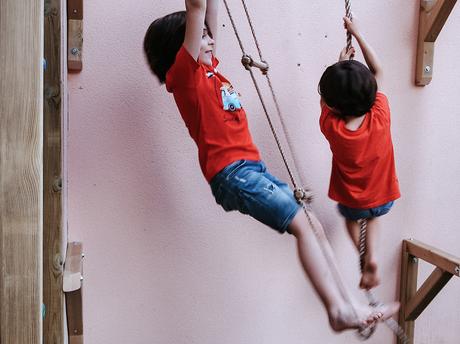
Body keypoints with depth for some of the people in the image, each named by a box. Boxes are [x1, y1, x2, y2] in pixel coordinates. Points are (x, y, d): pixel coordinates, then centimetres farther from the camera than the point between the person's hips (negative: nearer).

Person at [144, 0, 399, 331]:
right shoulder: (184, 74, -3)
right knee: (302, 224, -17)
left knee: (311, 224, 5)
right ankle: (340, 310, -15)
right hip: (233, 173, -9)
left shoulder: (209, 69, 19)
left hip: (253, 168, 9)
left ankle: (340, 308, 7)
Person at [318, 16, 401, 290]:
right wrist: (357, 33, -6)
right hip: (383, 199, 1)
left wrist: (341, 63, 2)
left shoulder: (330, 126, -29)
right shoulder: (381, 116, -27)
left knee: (352, 217, 34)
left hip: (351, 201, 0)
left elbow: (327, 96, -7)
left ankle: (365, 259, 17)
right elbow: (378, 71, -12)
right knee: (374, 215, 35)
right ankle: (372, 258, 13)